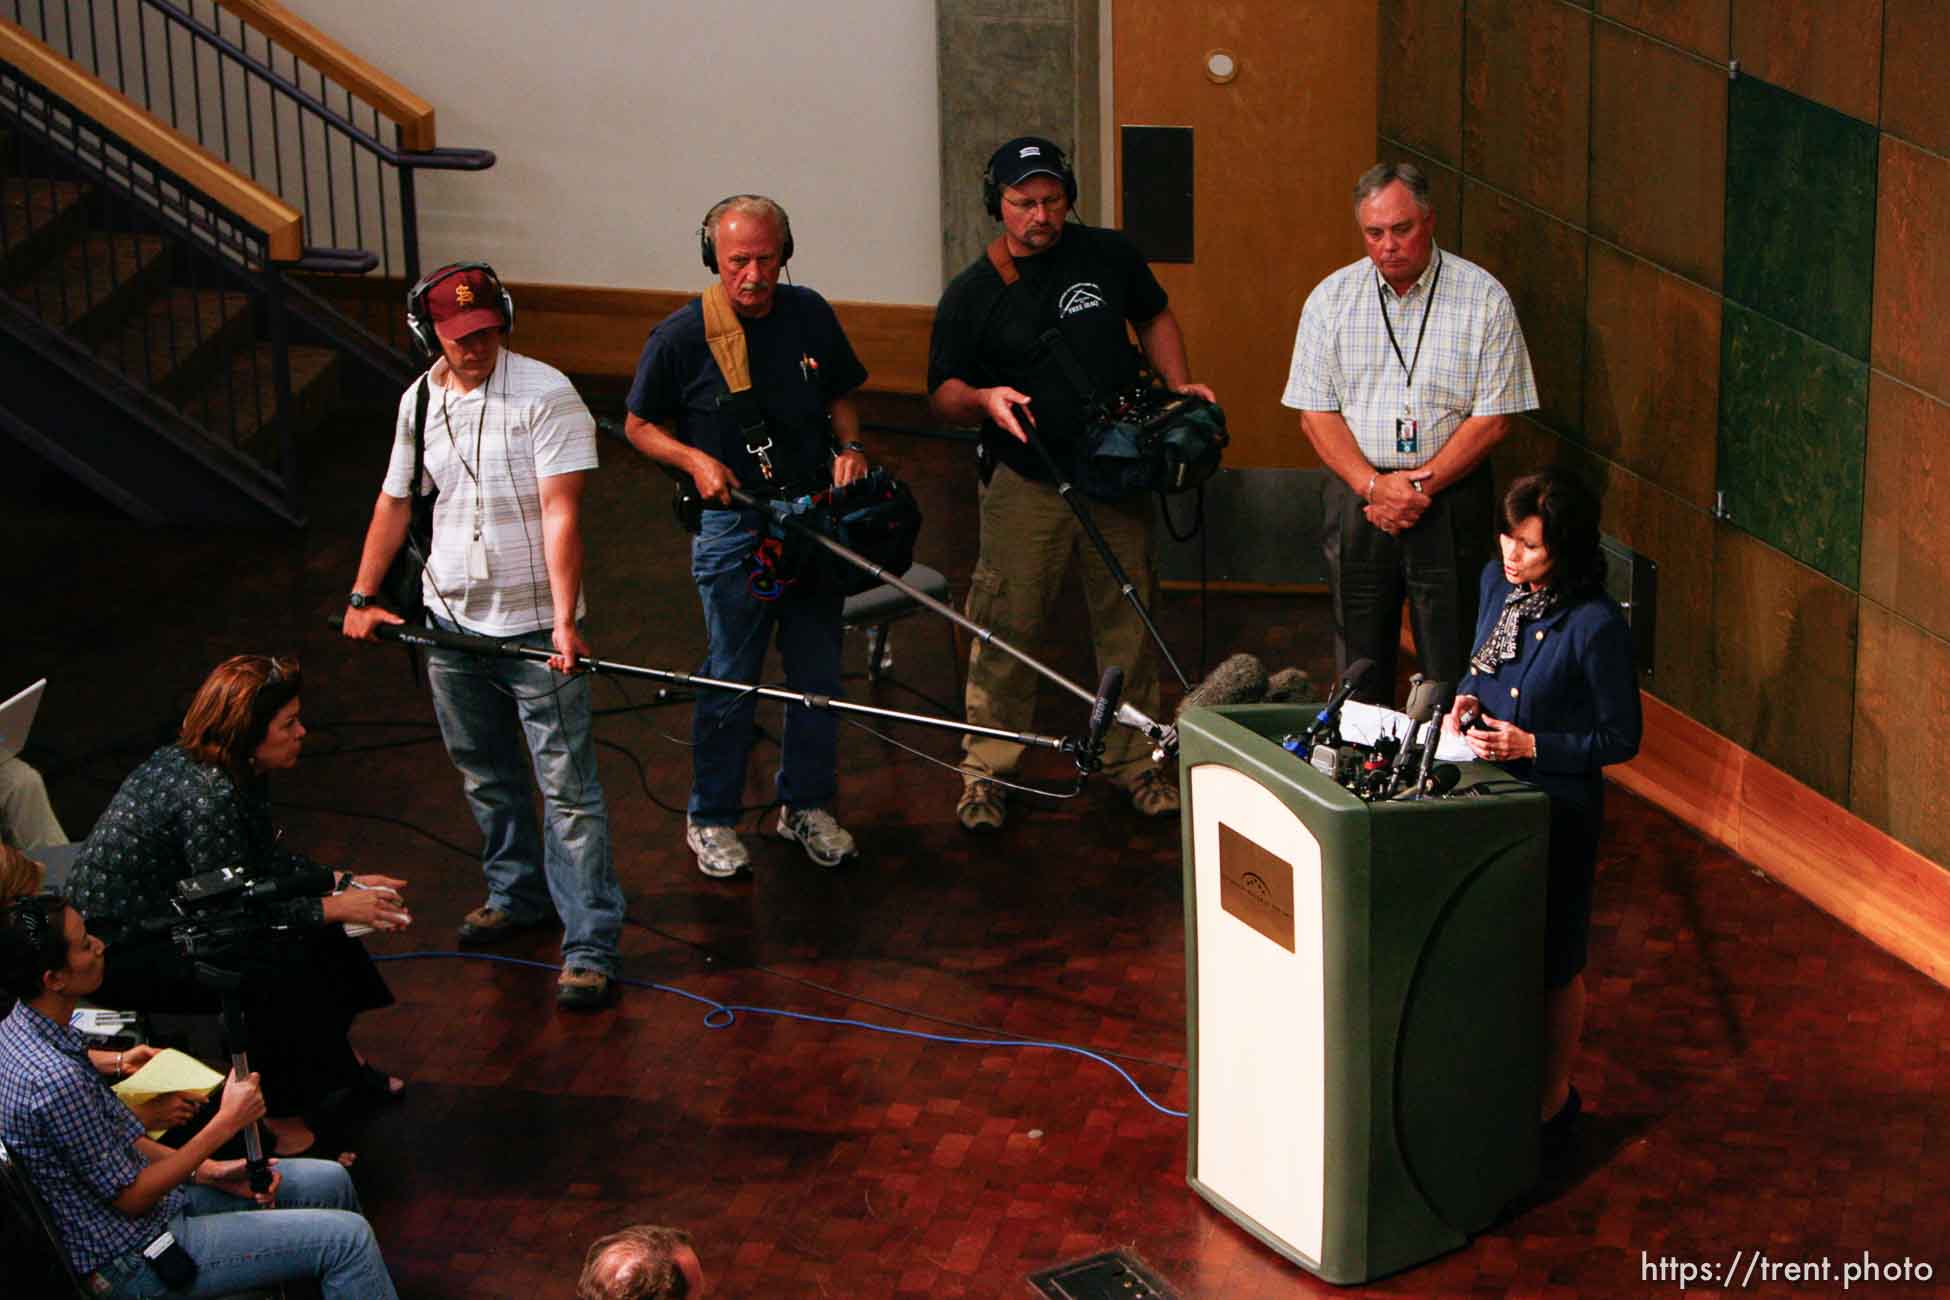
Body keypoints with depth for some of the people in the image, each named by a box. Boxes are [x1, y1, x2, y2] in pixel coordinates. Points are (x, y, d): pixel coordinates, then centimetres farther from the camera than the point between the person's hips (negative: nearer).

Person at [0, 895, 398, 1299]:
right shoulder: (56, 1079, -31)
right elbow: (130, 1198, -20)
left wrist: (211, 1171, 1)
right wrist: (227, 1123, -15)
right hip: (133, 1267, -10)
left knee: (331, 1181, 15)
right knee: (347, 1237, -12)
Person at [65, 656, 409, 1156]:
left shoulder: (235, 770, -2)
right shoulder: (209, 796, -30)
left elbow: (267, 859, 11)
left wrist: (342, 882, 0)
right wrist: (332, 909, -18)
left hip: (164, 909, 10)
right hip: (117, 951, -10)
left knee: (316, 931, 3)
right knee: (282, 967, -19)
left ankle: (338, 1059, 19)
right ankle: (283, 1110, -1)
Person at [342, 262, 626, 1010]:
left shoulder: (544, 395, -14)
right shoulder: (419, 402, 6)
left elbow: (561, 513, -21)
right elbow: (395, 504, 18)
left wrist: (564, 619, -28)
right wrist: (362, 597, 18)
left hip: (535, 627, -6)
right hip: (451, 620, 6)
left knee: (568, 786, -6)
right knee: (484, 774, 19)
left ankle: (590, 946, -4)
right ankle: (518, 894, 38)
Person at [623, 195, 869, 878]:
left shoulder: (810, 315, 1)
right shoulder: (680, 335, -11)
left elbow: (839, 396, 16)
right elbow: (640, 425, -1)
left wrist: (849, 447, -3)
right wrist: (695, 459, -18)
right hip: (732, 521, -4)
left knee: (818, 672, 11)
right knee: (731, 679, 3)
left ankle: (807, 805, 28)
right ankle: (711, 819, 19)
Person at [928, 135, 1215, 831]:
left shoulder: (1109, 255, 3)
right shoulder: (971, 294, -2)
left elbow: (1154, 316, 20)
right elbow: (942, 394, 3)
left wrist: (1180, 386, 5)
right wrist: (986, 398, -19)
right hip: (1027, 484, -2)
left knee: (1128, 622, 8)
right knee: (1008, 627, -2)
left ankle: (1132, 760, 22)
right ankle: (986, 770, 11)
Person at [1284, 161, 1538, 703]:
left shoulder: (1484, 297, -2)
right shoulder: (1331, 298, 4)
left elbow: (1493, 418, -4)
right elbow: (1315, 413, 2)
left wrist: (1422, 485, -12)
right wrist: (1373, 485, -12)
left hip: (1452, 500, -2)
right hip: (1356, 496, 2)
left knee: (1450, 665, -2)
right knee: (1359, 663, 7)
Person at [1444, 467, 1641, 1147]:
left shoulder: (1596, 626, -23)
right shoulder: (1496, 582, -2)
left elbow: (1620, 738, -15)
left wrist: (1531, 745, -22)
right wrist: (1467, 697, -4)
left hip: (1558, 809, -6)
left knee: (1552, 965, 10)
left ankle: (1553, 1100, 29)